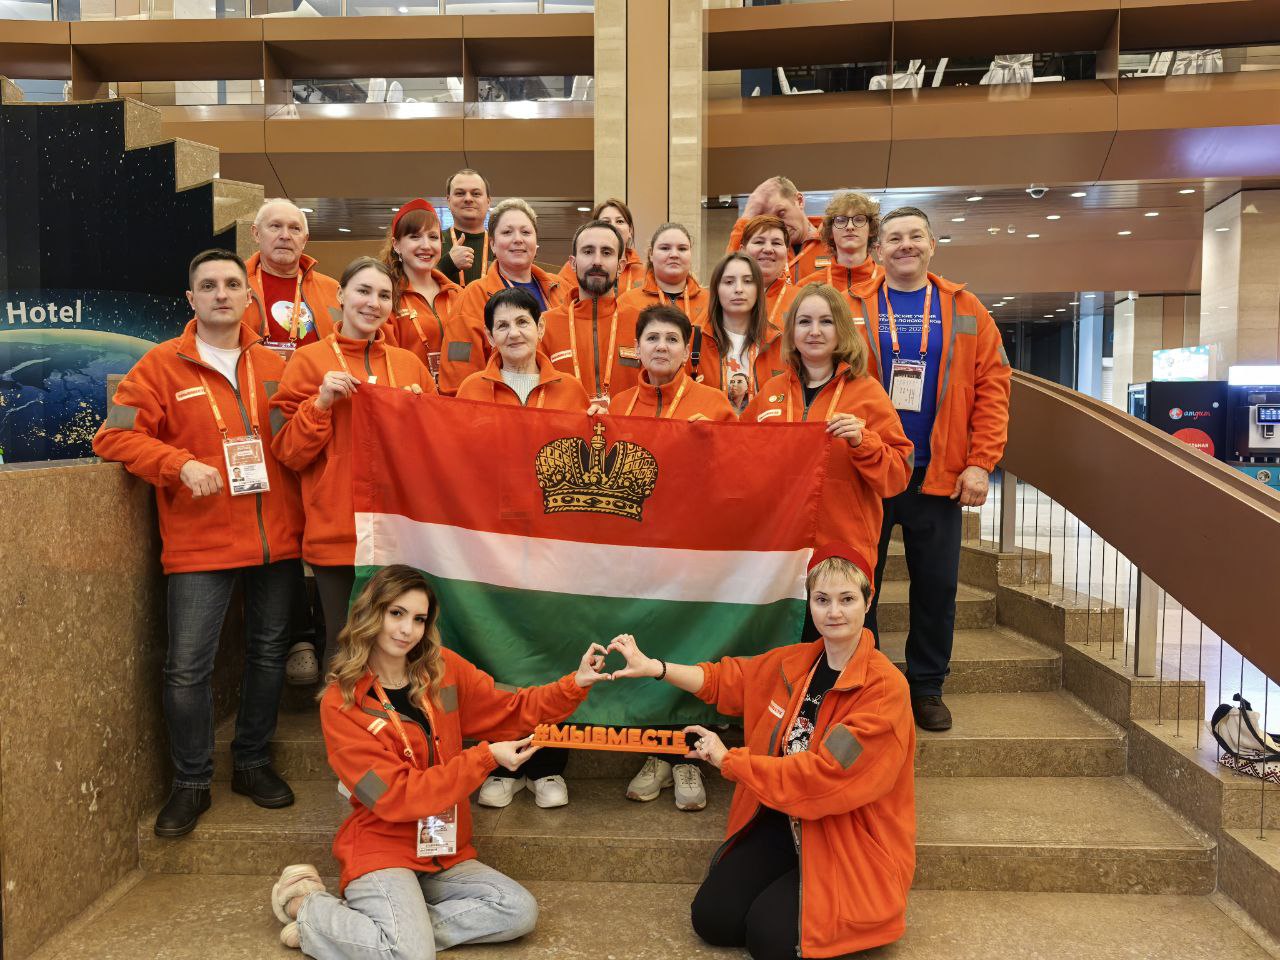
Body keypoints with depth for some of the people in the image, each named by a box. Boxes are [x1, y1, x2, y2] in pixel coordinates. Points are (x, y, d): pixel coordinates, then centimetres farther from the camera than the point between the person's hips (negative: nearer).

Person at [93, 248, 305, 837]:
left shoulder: (273, 366, 11)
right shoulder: (162, 365, 1)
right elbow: (115, 436, -4)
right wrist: (180, 464, -16)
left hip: (277, 541, 4)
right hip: (200, 545, -3)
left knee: (268, 653, 13)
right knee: (188, 667, -2)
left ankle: (252, 762, 31)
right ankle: (191, 783, 17)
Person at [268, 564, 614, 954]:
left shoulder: (443, 669, -1)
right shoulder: (340, 704, -15)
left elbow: (509, 711, 4)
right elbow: (395, 796, -19)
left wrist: (575, 684, -13)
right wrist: (486, 757, -25)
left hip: (443, 853, 6)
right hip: (381, 852, -5)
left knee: (520, 911, -9)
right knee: (412, 954, -26)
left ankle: (400, 924, -3)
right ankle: (311, 910, -1)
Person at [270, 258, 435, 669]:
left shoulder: (409, 364, 10)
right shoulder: (310, 361, 2)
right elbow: (290, 453, -1)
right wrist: (322, 402, -14)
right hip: (337, 532, -3)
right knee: (343, 646, 3)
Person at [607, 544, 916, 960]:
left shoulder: (885, 687, -20)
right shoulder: (796, 662, 0)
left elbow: (825, 775, -26)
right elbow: (727, 677, 12)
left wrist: (728, 759, -18)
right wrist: (653, 667, -4)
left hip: (854, 842, -5)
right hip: (785, 822, 5)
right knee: (712, 918, -6)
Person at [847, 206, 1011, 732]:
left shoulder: (965, 311, 6)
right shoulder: (852, 308, 2)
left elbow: (992, 386, 1)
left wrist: (980, 462, -7)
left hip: (938, 474, 1)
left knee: (937, 584, 8)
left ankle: (927, 686, 24)